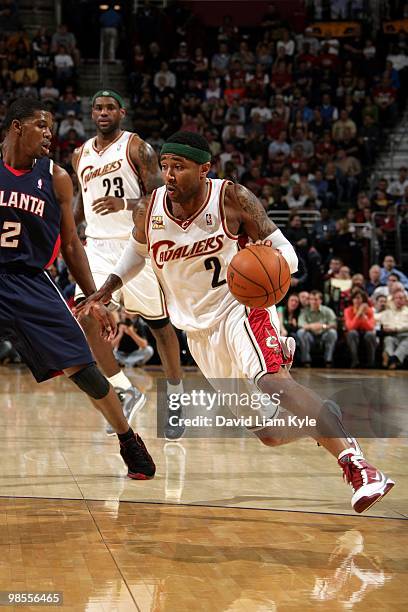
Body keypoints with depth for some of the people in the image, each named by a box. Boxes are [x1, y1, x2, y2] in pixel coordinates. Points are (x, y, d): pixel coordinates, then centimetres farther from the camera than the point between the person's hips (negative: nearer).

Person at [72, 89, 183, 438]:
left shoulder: (137, 148, -5)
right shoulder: (81, 155, 13)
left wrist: (125, 204, -27)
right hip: (98, 247, 5)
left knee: (159, 323, 4)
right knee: (87, 315, -15)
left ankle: (177, 399, 20)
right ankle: (127, 393, -3)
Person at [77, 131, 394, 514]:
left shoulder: (232, 199, -15)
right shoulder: (149, 211, -6)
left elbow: (287, 253, -10)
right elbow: (138, 251, 18)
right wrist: (106, 289, 6)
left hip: (241, 307, -4)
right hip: (200, 331, 4)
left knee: (273, 382, -35)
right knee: (269, 434, 5)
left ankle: (353, 462, -40)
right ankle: (325, 422, 35)